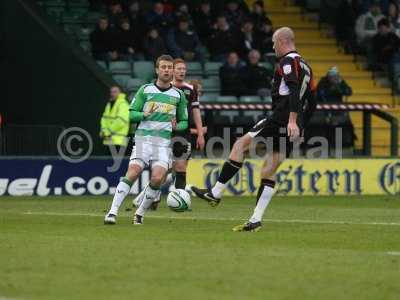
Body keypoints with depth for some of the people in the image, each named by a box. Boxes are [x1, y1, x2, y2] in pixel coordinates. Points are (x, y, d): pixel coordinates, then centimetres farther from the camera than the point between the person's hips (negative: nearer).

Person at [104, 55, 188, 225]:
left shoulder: (178, 95, 14)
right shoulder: (145, 90, 10)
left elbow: (184, 121, 21)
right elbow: (131, 114, 9)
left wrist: (177, 126, -1)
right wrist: (144, 115, -10)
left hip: (164, 142, 1)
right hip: (143, 138, -1)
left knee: (158, 178, -18)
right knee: (132, 173, -19)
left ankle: (140, 213, 0)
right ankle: (112, 212, -20)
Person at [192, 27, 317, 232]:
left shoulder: (288, 61, -6)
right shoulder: (305, 65, 22)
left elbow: (294, 90, -22)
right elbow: (311, 101, 24)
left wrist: (292, 121, -29)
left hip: (280, 120, -9)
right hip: (294, 126, 9)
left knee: (240, 144, -1)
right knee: (269, 171, 8)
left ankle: (215, 193, -2)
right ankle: (256, 220, 3)